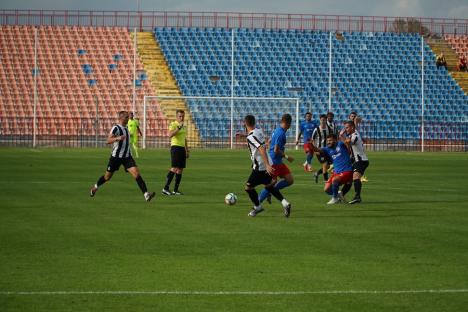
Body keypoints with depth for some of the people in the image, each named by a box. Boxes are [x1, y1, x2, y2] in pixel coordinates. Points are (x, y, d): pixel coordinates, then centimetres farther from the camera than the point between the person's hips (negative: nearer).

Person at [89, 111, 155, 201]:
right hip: (116, 156, -5)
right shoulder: (116, 128, -13)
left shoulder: (126, 128, 11)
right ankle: (95, 187, 41)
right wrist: (117, 138, -42)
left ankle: (146, 194, -25)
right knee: (107, 176, 11)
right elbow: (108, 140, -26)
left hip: (127, 156, 5)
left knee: (136, 173, -15)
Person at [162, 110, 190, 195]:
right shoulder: (173, 124, -7)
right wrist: (178, 128, -30)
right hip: (175, 147, -8)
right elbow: (170, 135, -25)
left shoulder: (184, 126, 18)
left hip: (182, 148, 8)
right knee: (174, 168, -16)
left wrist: (187, 150, 25)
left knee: (180, 170, 6)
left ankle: (176, 190, 9)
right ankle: (166, 188, -16)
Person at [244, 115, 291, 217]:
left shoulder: (251, 137, -21)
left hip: (260, 168, -9)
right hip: (266, 166, 9)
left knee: (248, 187, 7)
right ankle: (284, 203, 9)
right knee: (269, 186, 21)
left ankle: (257, 207, 22)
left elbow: (262, 149, -31)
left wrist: (267, 165, -35)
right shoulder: (259, 131, 4)